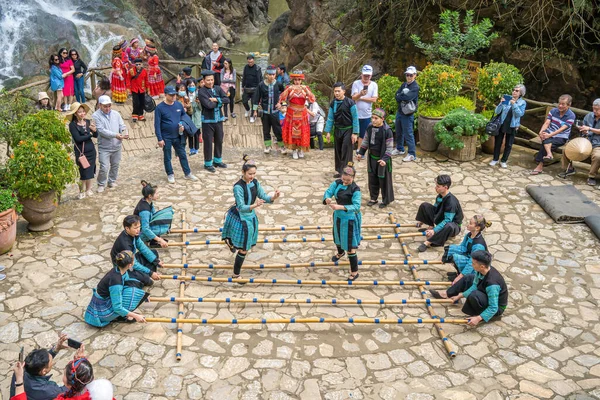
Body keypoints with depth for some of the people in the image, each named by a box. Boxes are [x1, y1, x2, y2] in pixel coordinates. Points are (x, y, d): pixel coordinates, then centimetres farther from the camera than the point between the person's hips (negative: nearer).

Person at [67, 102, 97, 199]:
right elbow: (78, 138, -19)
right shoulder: (72, 125, -11)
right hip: (80, 151, -4)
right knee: (83, 172, 3)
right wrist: (90, 134, -12)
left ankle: (88, 189, 31)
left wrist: (94, 130, -21)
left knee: (90, 171, 14)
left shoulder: (88, 122, 1)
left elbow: (96, 135, 0)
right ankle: (82, 191, 21)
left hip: (91, 150, 4)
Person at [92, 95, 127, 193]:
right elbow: (101, 130, -17)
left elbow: (122, 126, 3)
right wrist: (115, 135, -25)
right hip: (104, 147, -4)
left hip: (117, 146, 5)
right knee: (104, 167, -8)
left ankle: (112, 181, 35)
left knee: (115, 165, 15)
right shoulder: (96, 116, -9)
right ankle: (101, 184, 12)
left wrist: (125, 132, -21)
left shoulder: (116, 114, 6)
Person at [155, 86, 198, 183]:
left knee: (183, 155, 10)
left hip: (178, 136, 4)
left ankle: (187, 173, 20)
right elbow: (157, 125, -11)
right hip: (166, 137, -3)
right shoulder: (160, 108, -12)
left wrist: (183, 125, -4)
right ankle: (170, 175, 23)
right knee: (167, 157, 8)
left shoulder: (179, 105, 0)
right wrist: (160, 139, -14)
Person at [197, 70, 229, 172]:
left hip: (218, 119, 5)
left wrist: (216, 99, -15)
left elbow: (227, 99, -4)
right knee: (208, 142, 2)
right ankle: (208, 163, 15)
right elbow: (208, 105, -22)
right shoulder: (201, 92, -10)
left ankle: (217, 160, 31)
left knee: (219, 141, 15)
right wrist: (220, 102, -9)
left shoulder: (218, 89, 5)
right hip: (207, 121, -5)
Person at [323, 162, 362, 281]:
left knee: (350, 246, -1)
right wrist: (327, 199, -40)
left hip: (350, 219, -7)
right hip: (338, 216, 7)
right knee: (338, 237, 31)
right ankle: (340, 253, 64)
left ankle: (354, 272, 11)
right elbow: (328, 192, -15)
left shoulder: (355, 189, -24)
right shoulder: (337, 183, -7)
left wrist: (341, 207, -45)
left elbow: (356, 206, -31)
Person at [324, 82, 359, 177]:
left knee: (346, 150, -6)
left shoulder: (350, 103, -12)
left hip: (348, 130, -4)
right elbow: (330, 118, 6)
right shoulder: (333, 104, 1)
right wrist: (328, 131, 2)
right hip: (337, 129, 5)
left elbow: (355, 118, -10)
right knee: (338, 150, 10)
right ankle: (338, 170, 21)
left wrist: (355, 133, -12)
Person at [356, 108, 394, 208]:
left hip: (382, 159, -5)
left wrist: (385, 159, -26)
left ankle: (385, 200, 22)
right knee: (372, 179, 13)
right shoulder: (370, 127, -2)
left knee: (384, 180, 6)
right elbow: (365, 141, 11)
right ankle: (373, 198, 29)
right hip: (372, 158, 5)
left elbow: (389, 148, -17)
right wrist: (361, 153, 6)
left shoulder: (387, 131, -19)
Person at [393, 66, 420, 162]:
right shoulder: (404, 84, 11)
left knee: (408, 134, -6)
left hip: (408, 114, -8)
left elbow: (408, 97, -26)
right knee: (398, 132, 20)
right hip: (399, 111, 8)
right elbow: (397, 95, 1)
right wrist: (403, 96, -17)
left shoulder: (415, 87, -13)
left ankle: (412, 154, -1)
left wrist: (400, 96, -10)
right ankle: (399, 149, 38)